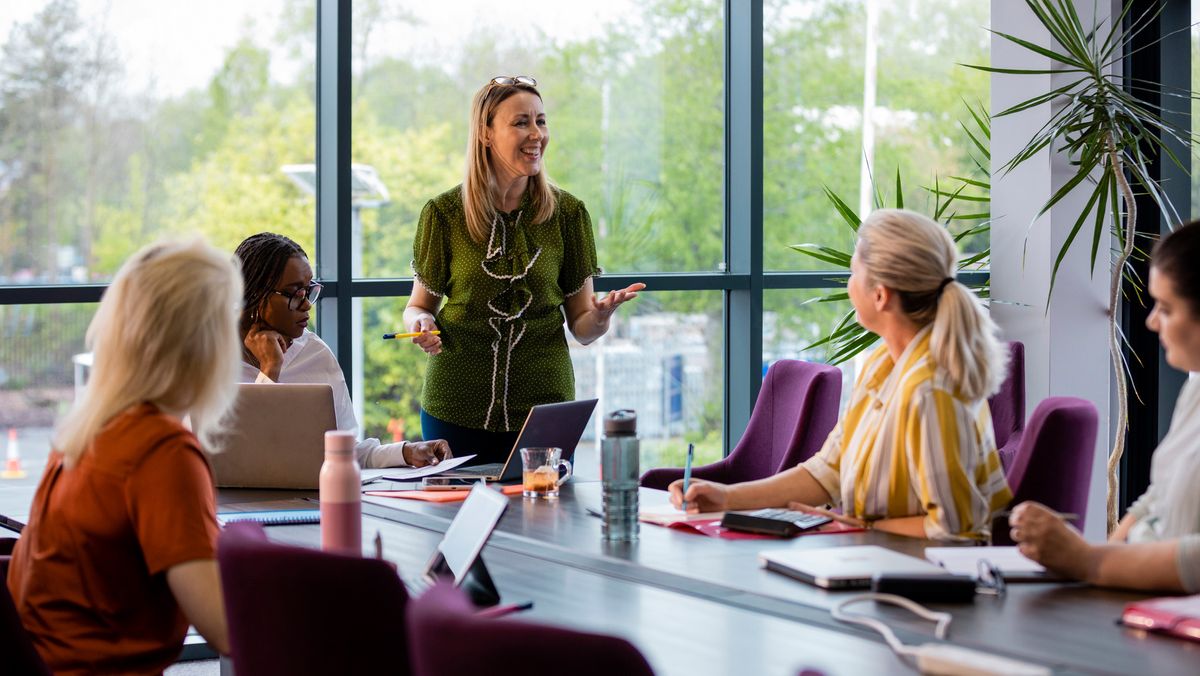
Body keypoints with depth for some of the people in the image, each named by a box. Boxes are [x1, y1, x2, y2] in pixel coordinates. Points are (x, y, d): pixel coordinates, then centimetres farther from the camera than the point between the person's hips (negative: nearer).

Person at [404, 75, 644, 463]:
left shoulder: (567, 212, 2)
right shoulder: (444, 213, -1)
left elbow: (581, 327, 5)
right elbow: (419, 305, 8)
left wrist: (602, 316, -17)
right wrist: (421, 323, -14)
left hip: (543, 405, 1)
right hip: (456, 407, -1)